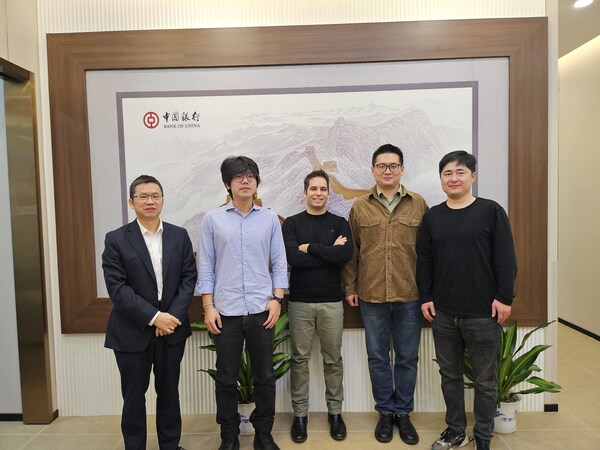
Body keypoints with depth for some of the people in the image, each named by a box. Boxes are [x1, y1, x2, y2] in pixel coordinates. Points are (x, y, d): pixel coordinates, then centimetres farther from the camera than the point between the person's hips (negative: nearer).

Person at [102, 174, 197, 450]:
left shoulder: (179, 236, 3)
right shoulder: (116, 239, -5)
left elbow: (189, 278, 0)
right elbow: (117, 288, -11)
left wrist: (173, 316, -12)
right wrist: (153, 317, -17)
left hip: (171, 328, 2)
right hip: (132, 332, -2)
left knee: (169, 392, 15)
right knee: (134, 396, 11)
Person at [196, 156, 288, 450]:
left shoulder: (270, 218, 4)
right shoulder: (213, 219, 2)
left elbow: (279, 263, 6)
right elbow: (205, 266, 2)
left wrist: (277, 298, -4)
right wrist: (208, 306, -3)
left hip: (262, 310, 1)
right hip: (226, 311, -1)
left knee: (265, 376, 11)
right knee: (226, 378, 10)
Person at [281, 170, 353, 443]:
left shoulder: (339, 223, 4)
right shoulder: (292, 224, 1)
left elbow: (346, 254, -15)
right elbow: (292, 258, -15)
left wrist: (309, 248, -12)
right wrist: (328, 252, -12)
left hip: (331, 302, 1)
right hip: (300, 301, -1)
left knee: (333, 359, 11)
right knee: (300, 359, 8)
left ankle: (335, 412, 27)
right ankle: (300, 414, 23)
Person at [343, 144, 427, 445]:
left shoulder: (419, 204, 3)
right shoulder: (360, 207, 3)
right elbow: (351, 251, 5)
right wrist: (350, 288, 2)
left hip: (410, 296, 0)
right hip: (371, 296, 0)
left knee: (408, 358, 12)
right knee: (378, 357, 12)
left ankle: (403, 413, 30)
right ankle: (385, 412, 30)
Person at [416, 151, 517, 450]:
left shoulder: (491, 211, -2)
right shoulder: (432, 216, 7)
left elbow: (505, 259, -4)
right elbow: (424, 261, 8)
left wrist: (504, 296, -9)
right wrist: (426, 297, 3)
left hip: (483, 313, -3)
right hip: (443, 313, 3)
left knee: (485, 379, 10)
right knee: (449, 375, 15)